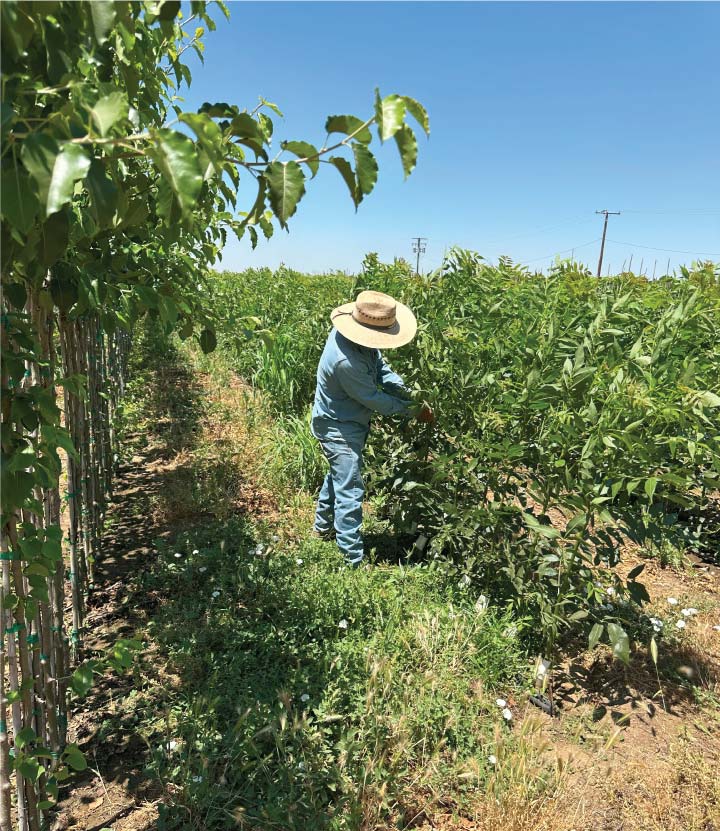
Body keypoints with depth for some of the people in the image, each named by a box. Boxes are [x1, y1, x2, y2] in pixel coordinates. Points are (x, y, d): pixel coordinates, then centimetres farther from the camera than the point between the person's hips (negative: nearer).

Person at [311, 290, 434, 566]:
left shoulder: (352, 334, -10)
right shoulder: (345, 361, -37)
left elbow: (380, 367, -1)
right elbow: (373, 399, -26)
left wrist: (409, 393, -13)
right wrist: (413, 410, -15)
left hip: (346, 421, 10)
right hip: (339, 428, -10)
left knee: (339, 474, 27)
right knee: (350, 491, -5)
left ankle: (323, 527, 48)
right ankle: (353, 560, 5)